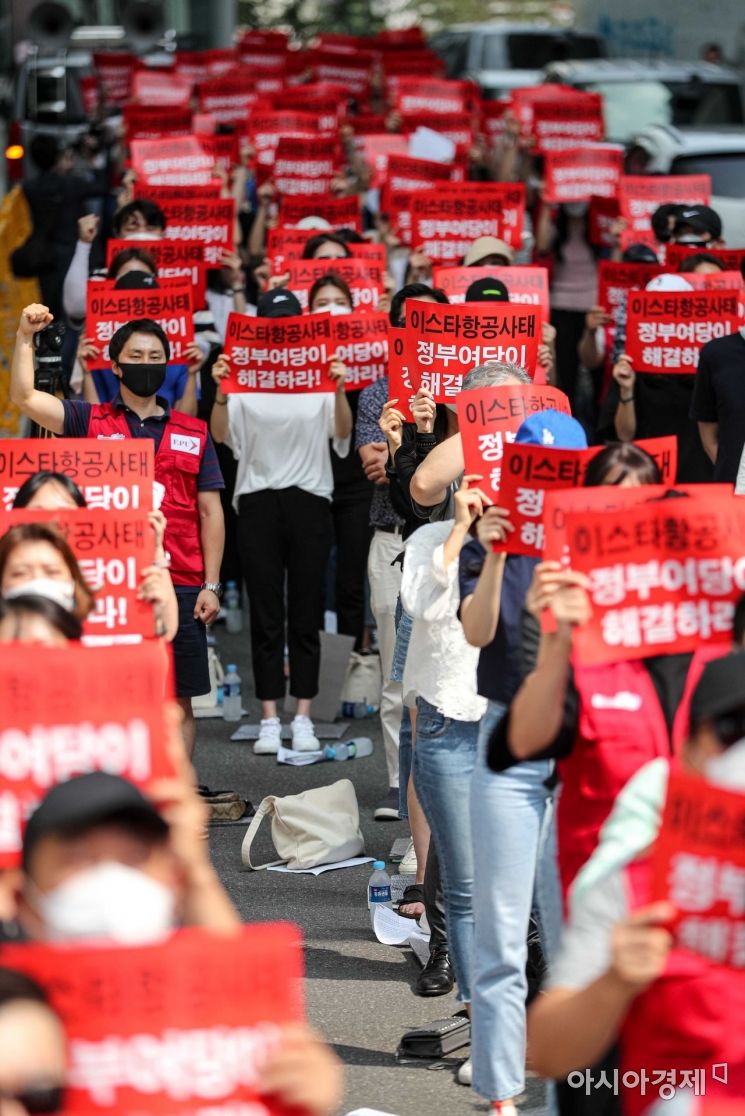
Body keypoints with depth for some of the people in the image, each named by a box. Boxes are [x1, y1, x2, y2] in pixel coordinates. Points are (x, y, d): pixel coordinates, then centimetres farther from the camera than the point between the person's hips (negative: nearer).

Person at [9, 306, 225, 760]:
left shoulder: (193, 433, 11)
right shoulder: (91, 422, 9)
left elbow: (210, 510, 9)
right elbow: (26, 397, -3)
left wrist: (211, 585, 2)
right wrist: (25, 338, -15)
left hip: (179, 586, 1)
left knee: (178, 702, 4)